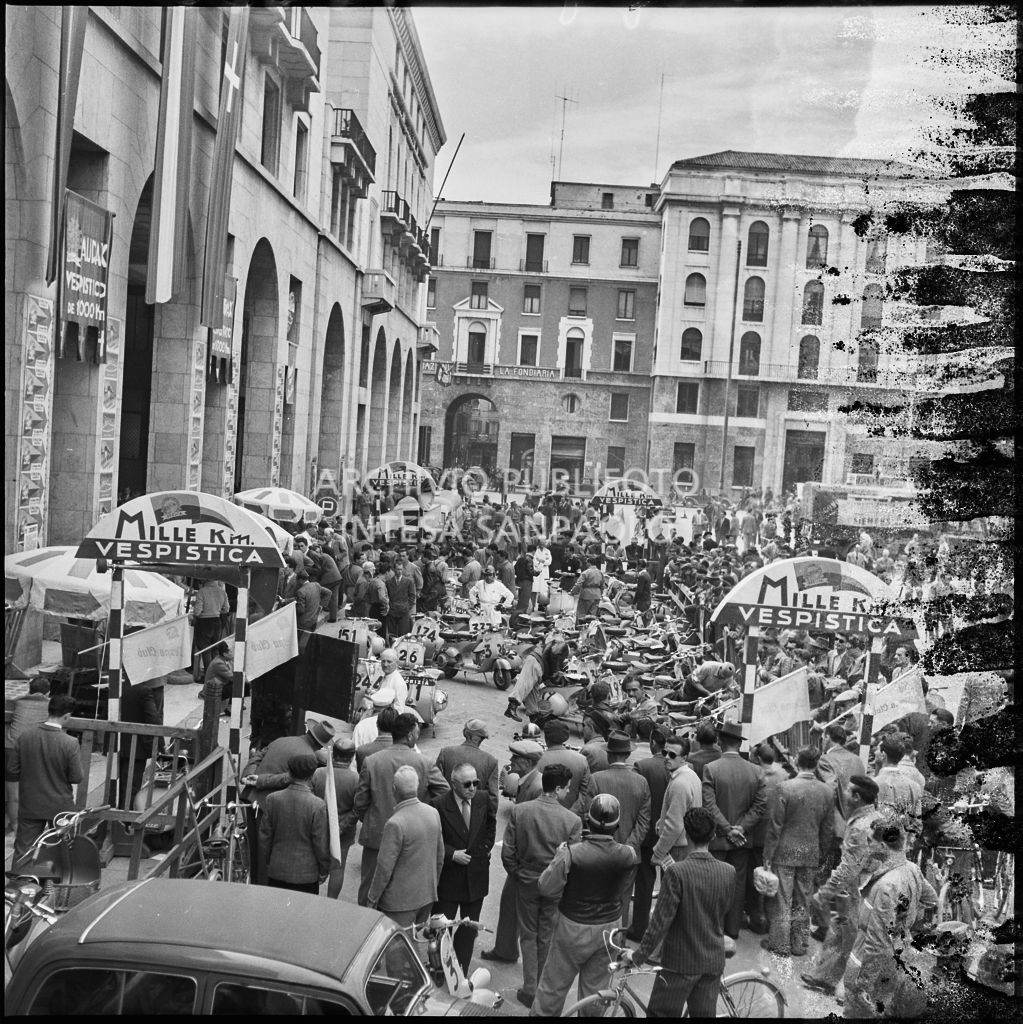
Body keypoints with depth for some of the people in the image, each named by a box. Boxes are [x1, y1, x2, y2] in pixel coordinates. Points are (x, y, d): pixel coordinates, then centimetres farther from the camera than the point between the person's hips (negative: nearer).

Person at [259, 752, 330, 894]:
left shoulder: (271, 799, -7)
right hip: (306, 874, -3)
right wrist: (323, 872, 4)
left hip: (276, 872, 4)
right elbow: (321, 844, -11)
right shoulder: (317, 806, -18)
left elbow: (264, 837, 2)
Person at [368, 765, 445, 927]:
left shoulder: (395, 824, -23)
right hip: (428, 896, 7)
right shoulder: (433, 813, -2)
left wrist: (372, 899, -6)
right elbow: (440, 857, 8)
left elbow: (385, 867, -18)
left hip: (401, 900, -7)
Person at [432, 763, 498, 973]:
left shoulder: (483, 799, -5)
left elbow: (491, 824, 16)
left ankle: (462, 974, 29)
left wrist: (486, 847, 6)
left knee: (469, 930, 15)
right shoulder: (440, 805, -17)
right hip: (449, 877, -4)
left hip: (476, 875, 4)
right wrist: (452, 854, -20)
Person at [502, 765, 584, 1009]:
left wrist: (517, 874, 8)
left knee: (528, 936, 17)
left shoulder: (518, 811, -14)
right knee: (548, 938, 17)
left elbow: (507, 853, -9)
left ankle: (530, 991, 20)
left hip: (526, 881, 1)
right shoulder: (573, 821, -20)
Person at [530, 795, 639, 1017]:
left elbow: (547, 889, -18)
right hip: (609, 928, 3)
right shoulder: (629, 856, -17)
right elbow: (624, 892, -1)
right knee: (595, 988, 21)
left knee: (553, 987, 16)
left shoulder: (571, 854, -26)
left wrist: (559, 855, -7)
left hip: (574, 929, -3)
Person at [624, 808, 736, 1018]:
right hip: (714, 961, 4)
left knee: (660, 1013, 10)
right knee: (704, 1014, 16)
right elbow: (725, 912, 8)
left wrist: (639, 955, -9)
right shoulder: (728, 872, -8)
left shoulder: (677, 872, -22)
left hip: (680, 962, -4)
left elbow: (661, 921, -20)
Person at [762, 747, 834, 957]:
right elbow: (828, 828, 5)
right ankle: (799, 944, 24)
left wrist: (767, 856, -6)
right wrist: (822, 852, 17)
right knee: (803, 901, 16)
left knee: (781, 900, 8)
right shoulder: (827, 791, -3)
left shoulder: (785, 788, -16)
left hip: (785, 852, -4)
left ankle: (780, 944, 16)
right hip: (811, 853, 4)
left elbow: (775, 826, -13)